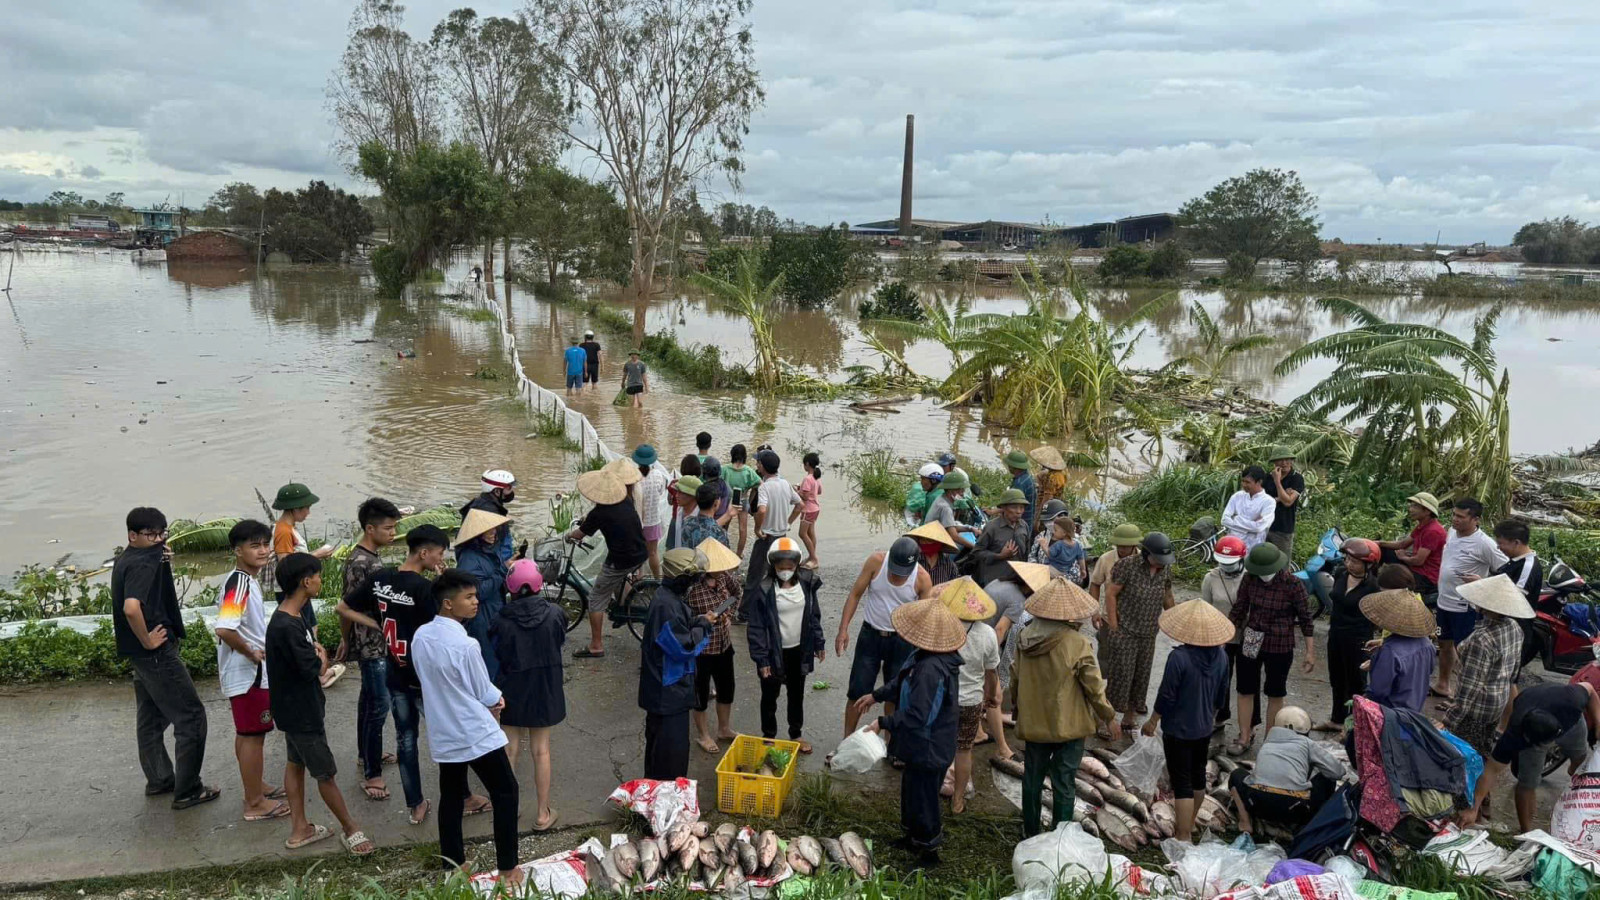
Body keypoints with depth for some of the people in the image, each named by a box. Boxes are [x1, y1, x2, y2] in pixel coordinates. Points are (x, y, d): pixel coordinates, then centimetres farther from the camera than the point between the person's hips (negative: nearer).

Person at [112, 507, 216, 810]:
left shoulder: (124, 560, 9)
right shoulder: (143, 563, -22)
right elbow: (131, 608, -36)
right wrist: (148, 641, -23)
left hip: (140, 656, 10)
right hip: (157, 653, -10)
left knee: (150, 717, 20)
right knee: (191, 716, -3)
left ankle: (159, 779, 33)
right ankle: (187, 791, 1)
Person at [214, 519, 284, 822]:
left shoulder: (245, 579, 8)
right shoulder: (240, 583, -23)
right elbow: (224, 629, -33)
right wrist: (251, 653, -20)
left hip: (246, 671, 10)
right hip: (248, 673, -10)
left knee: (246, 733, 21)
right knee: (253, 735, 0)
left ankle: (254, 785, 35)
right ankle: (255, 803, 10)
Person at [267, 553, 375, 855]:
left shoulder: (291, 617, 2)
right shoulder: (286, 627, -30)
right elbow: (313, 668, -26)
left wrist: (316, 658, -11)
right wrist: (321, 657, -8)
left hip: (295, 708, 10)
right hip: (301, 713, -10)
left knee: (296, 763, 19)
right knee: (325, 773, 4)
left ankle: (299, 829, 31)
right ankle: (351, 829, 17)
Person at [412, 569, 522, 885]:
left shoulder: (420, 637, -2)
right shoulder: (465, 645, -25)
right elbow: (486, 694, -15)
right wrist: (499, 700, 9)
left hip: (443, 734, 7)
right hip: (476, 734, -7)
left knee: (450, 797, 19)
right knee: (506, 793, 7)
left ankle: (453, 863, 30)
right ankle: (507, 868, 12)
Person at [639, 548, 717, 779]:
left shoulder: (671, 596, 7)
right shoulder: (666, 604, -25)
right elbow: (682, 646, -24)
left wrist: (701, 622, 2)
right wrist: (704, 625, -11)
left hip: (673, 685, 10)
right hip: (668, 689, -10)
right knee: (671, 744, 0)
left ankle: (657, 785, 34)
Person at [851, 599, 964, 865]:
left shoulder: (931, 670, -35)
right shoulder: (923, 657, -3)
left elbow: (917, 716, -32)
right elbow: (902, 681, 15)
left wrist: (883, 723, -22)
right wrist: (876, 696, 19)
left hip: (928, 751, -10)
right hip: (924, 746, 10)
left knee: (923, 801, 10)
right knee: (912, 791, 28)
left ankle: (927, 851, 29)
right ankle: (913, 837, 48)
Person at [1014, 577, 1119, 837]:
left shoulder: (1025, 637, -7)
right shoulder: (1077, 643, -22)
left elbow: (1016, 678, 5)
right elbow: (1094, 686, -15)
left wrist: (1019, 707, 21)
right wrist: (1110, 718, 0)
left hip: (1033, 723, 4)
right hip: (1068, 725, -4)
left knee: (1032, 778, 18)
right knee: (1064, 784, 9)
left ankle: (1030, 832, 32)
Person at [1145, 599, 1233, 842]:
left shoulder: (1179, 657, -26)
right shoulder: (1221, 656, -6)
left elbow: (1166, 696, -20)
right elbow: (1221, 695, 7)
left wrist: (1152, 721, -5)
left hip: (1178, 729, -6)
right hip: (1204, 728, 6)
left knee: (1182, 783, 2)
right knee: (1198, 776, 21)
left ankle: (1184, 837, 7)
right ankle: (1188, 825, 39)